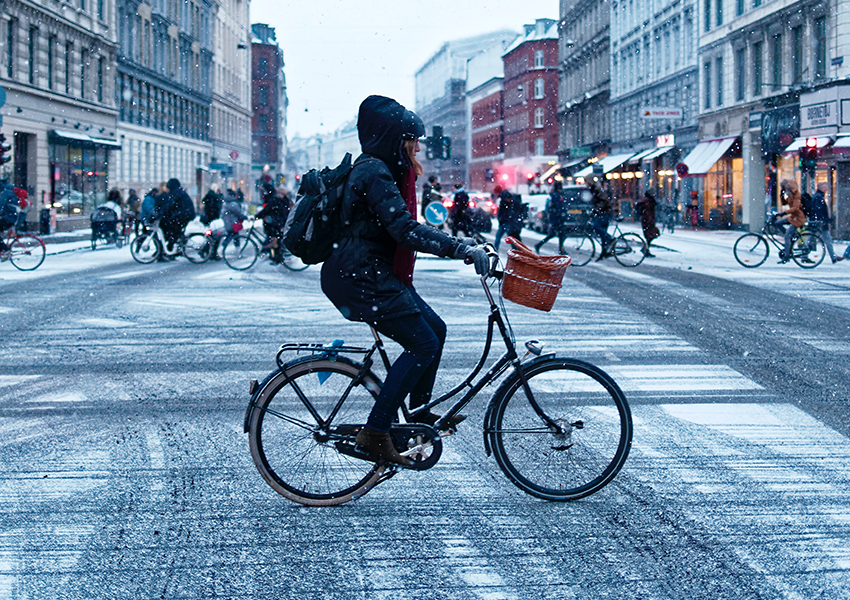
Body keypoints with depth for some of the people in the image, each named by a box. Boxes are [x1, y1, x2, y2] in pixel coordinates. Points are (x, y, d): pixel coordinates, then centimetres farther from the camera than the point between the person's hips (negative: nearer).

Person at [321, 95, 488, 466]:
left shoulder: (382, 170, 16)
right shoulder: (375, 173, -17)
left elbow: (402, 228, 24)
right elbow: (405, 229, -27)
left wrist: (459, 245, 19)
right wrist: (460, 248, -30)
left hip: (377, 275, 11)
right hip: (360, 279, -11)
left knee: (434, 328, 13)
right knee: (422, 344, -12)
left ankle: (420, 414, 25)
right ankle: (374, 433, -11)